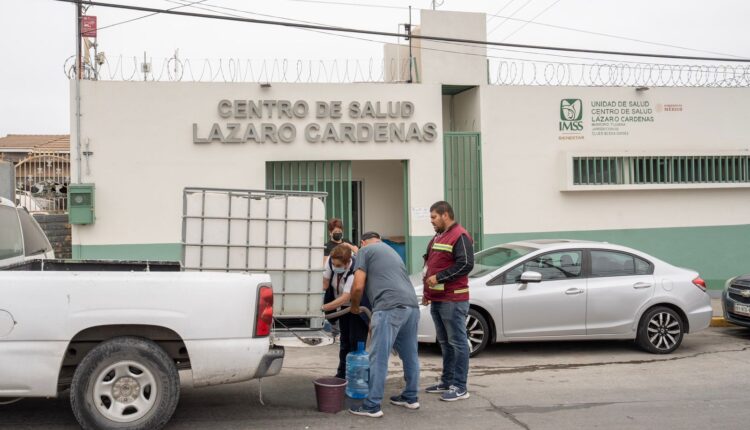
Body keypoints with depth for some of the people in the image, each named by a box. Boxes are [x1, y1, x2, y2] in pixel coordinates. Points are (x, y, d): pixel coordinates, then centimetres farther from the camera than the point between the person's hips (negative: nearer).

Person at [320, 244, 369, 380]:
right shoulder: (331, 261, -20)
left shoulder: (355, 271, -38)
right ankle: (341, 375, 26)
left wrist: (323, 308, -46)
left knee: (356, 342, -8)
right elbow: (325, 283, -11)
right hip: (344, 307, 6)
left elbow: (345, 298, -42)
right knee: (344, 341, 15)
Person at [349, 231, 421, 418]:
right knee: (410, 355, 19)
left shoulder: (365, 250, 10)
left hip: (390, 307, -8)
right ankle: (411, 397, 31)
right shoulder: (391, 251, 34)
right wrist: (374, 320, 42)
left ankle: (372, 405, 3)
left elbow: (358, 286, 0)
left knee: (379, 358, -2)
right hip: (412, 306, 8)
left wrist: (354, 306, 21)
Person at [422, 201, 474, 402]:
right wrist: (427, 291, 22)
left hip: (453, 300, -10)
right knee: (444, 342, 15)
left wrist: (439, 277, -18)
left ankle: (460, 387, -1)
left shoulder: (460, 236, -11)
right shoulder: (438, 237, 20)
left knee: (457, 342, -5)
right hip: (437, 299, 10)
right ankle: (447, 382, 24)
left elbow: (466, 264, -20)